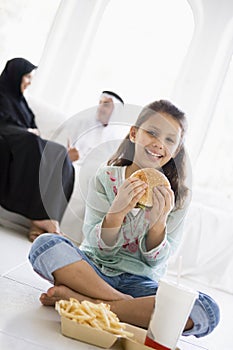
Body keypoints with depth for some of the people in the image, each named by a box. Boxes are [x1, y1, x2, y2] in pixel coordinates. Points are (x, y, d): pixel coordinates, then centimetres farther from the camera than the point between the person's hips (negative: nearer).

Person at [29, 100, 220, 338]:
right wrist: (117, 211, -26)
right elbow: (100, 248, -6)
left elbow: (155, 262, -4)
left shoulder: (179, 197, -2)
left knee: (207, 312, -29)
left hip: (140, 282, 1)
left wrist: (159, 221, -23)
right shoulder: (106, 178, -3)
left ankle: (81, 298, -25)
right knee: (45, 244, -29)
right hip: (95, 270, -1)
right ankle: (128, 304, -21)